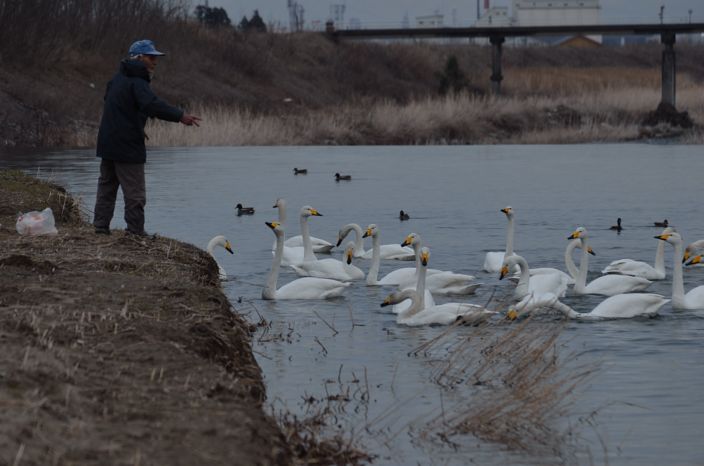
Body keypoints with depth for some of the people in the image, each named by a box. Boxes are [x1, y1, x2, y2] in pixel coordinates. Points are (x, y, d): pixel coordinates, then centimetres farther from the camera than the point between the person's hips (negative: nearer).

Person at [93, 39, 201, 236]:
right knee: (135, 192, -4)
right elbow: (152, 104, -33)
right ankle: (135, 231, -5)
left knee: (107, 185, 17)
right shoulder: (136, 82, -16)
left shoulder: (117, 79, 15)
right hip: (127, 146, -9)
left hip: (108, 144, 9)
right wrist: (180, 116, -39)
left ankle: (100, 225, 18)